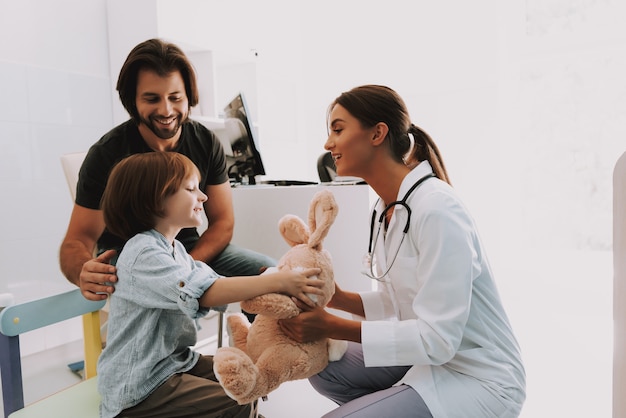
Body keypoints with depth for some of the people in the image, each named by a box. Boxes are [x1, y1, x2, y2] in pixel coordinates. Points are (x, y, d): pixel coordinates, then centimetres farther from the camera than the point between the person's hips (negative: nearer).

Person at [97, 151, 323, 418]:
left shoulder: (174, 248, 8)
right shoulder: (143, 252, -23)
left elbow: (219, 289, -1)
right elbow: (208, 293, -34)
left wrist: (282, 288, -13)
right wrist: (277, 282, -34)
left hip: (174, 361, 9)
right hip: (139, 385, -9)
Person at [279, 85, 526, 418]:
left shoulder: (436, 209, -25)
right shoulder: (386, 208, 1)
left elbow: (438, 337, -26)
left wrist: (333, 327, -23)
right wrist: (339, 299, -7)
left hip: (479, 378, -8)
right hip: (431, 356, 8)